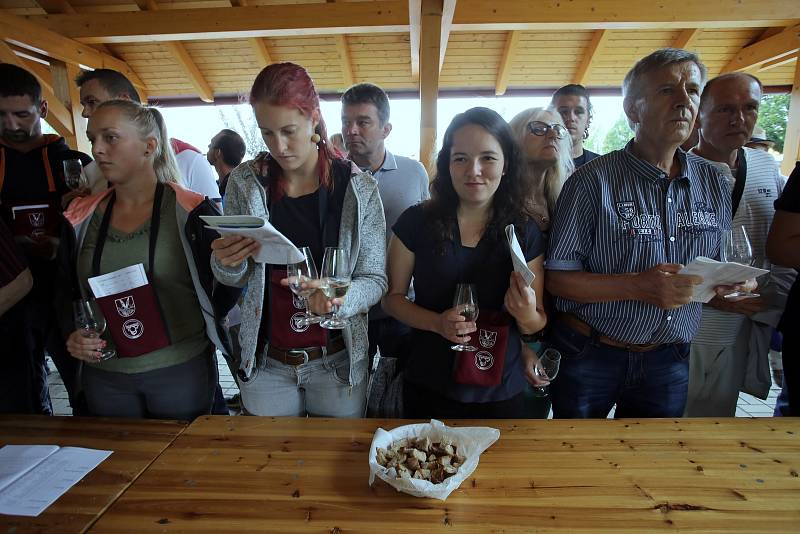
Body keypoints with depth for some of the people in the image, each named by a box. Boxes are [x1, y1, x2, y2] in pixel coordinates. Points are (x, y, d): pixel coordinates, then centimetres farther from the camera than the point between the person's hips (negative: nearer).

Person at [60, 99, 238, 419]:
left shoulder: (190, 212, -11)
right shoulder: (83, 218, 4)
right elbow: (67, 294, 12)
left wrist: (202, 327, -8)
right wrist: (72, 336, -1)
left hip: (181, 371, -4)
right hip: (103, 376, 4)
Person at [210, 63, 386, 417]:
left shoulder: (359, 188, -12)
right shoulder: (245, 182, -5)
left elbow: (374, 279, -8)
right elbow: (233, 278, 5)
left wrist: (340, 298, -28)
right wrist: (226, 262, -17)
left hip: (338, 361, -1)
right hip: (265, 363, 2)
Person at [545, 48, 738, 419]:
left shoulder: (714, 183, 4)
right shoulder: (592, 181, -15)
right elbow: (557, 278, -17)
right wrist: (637, 286, -27)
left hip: (669, 361, 5)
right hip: (588, 357, -4)